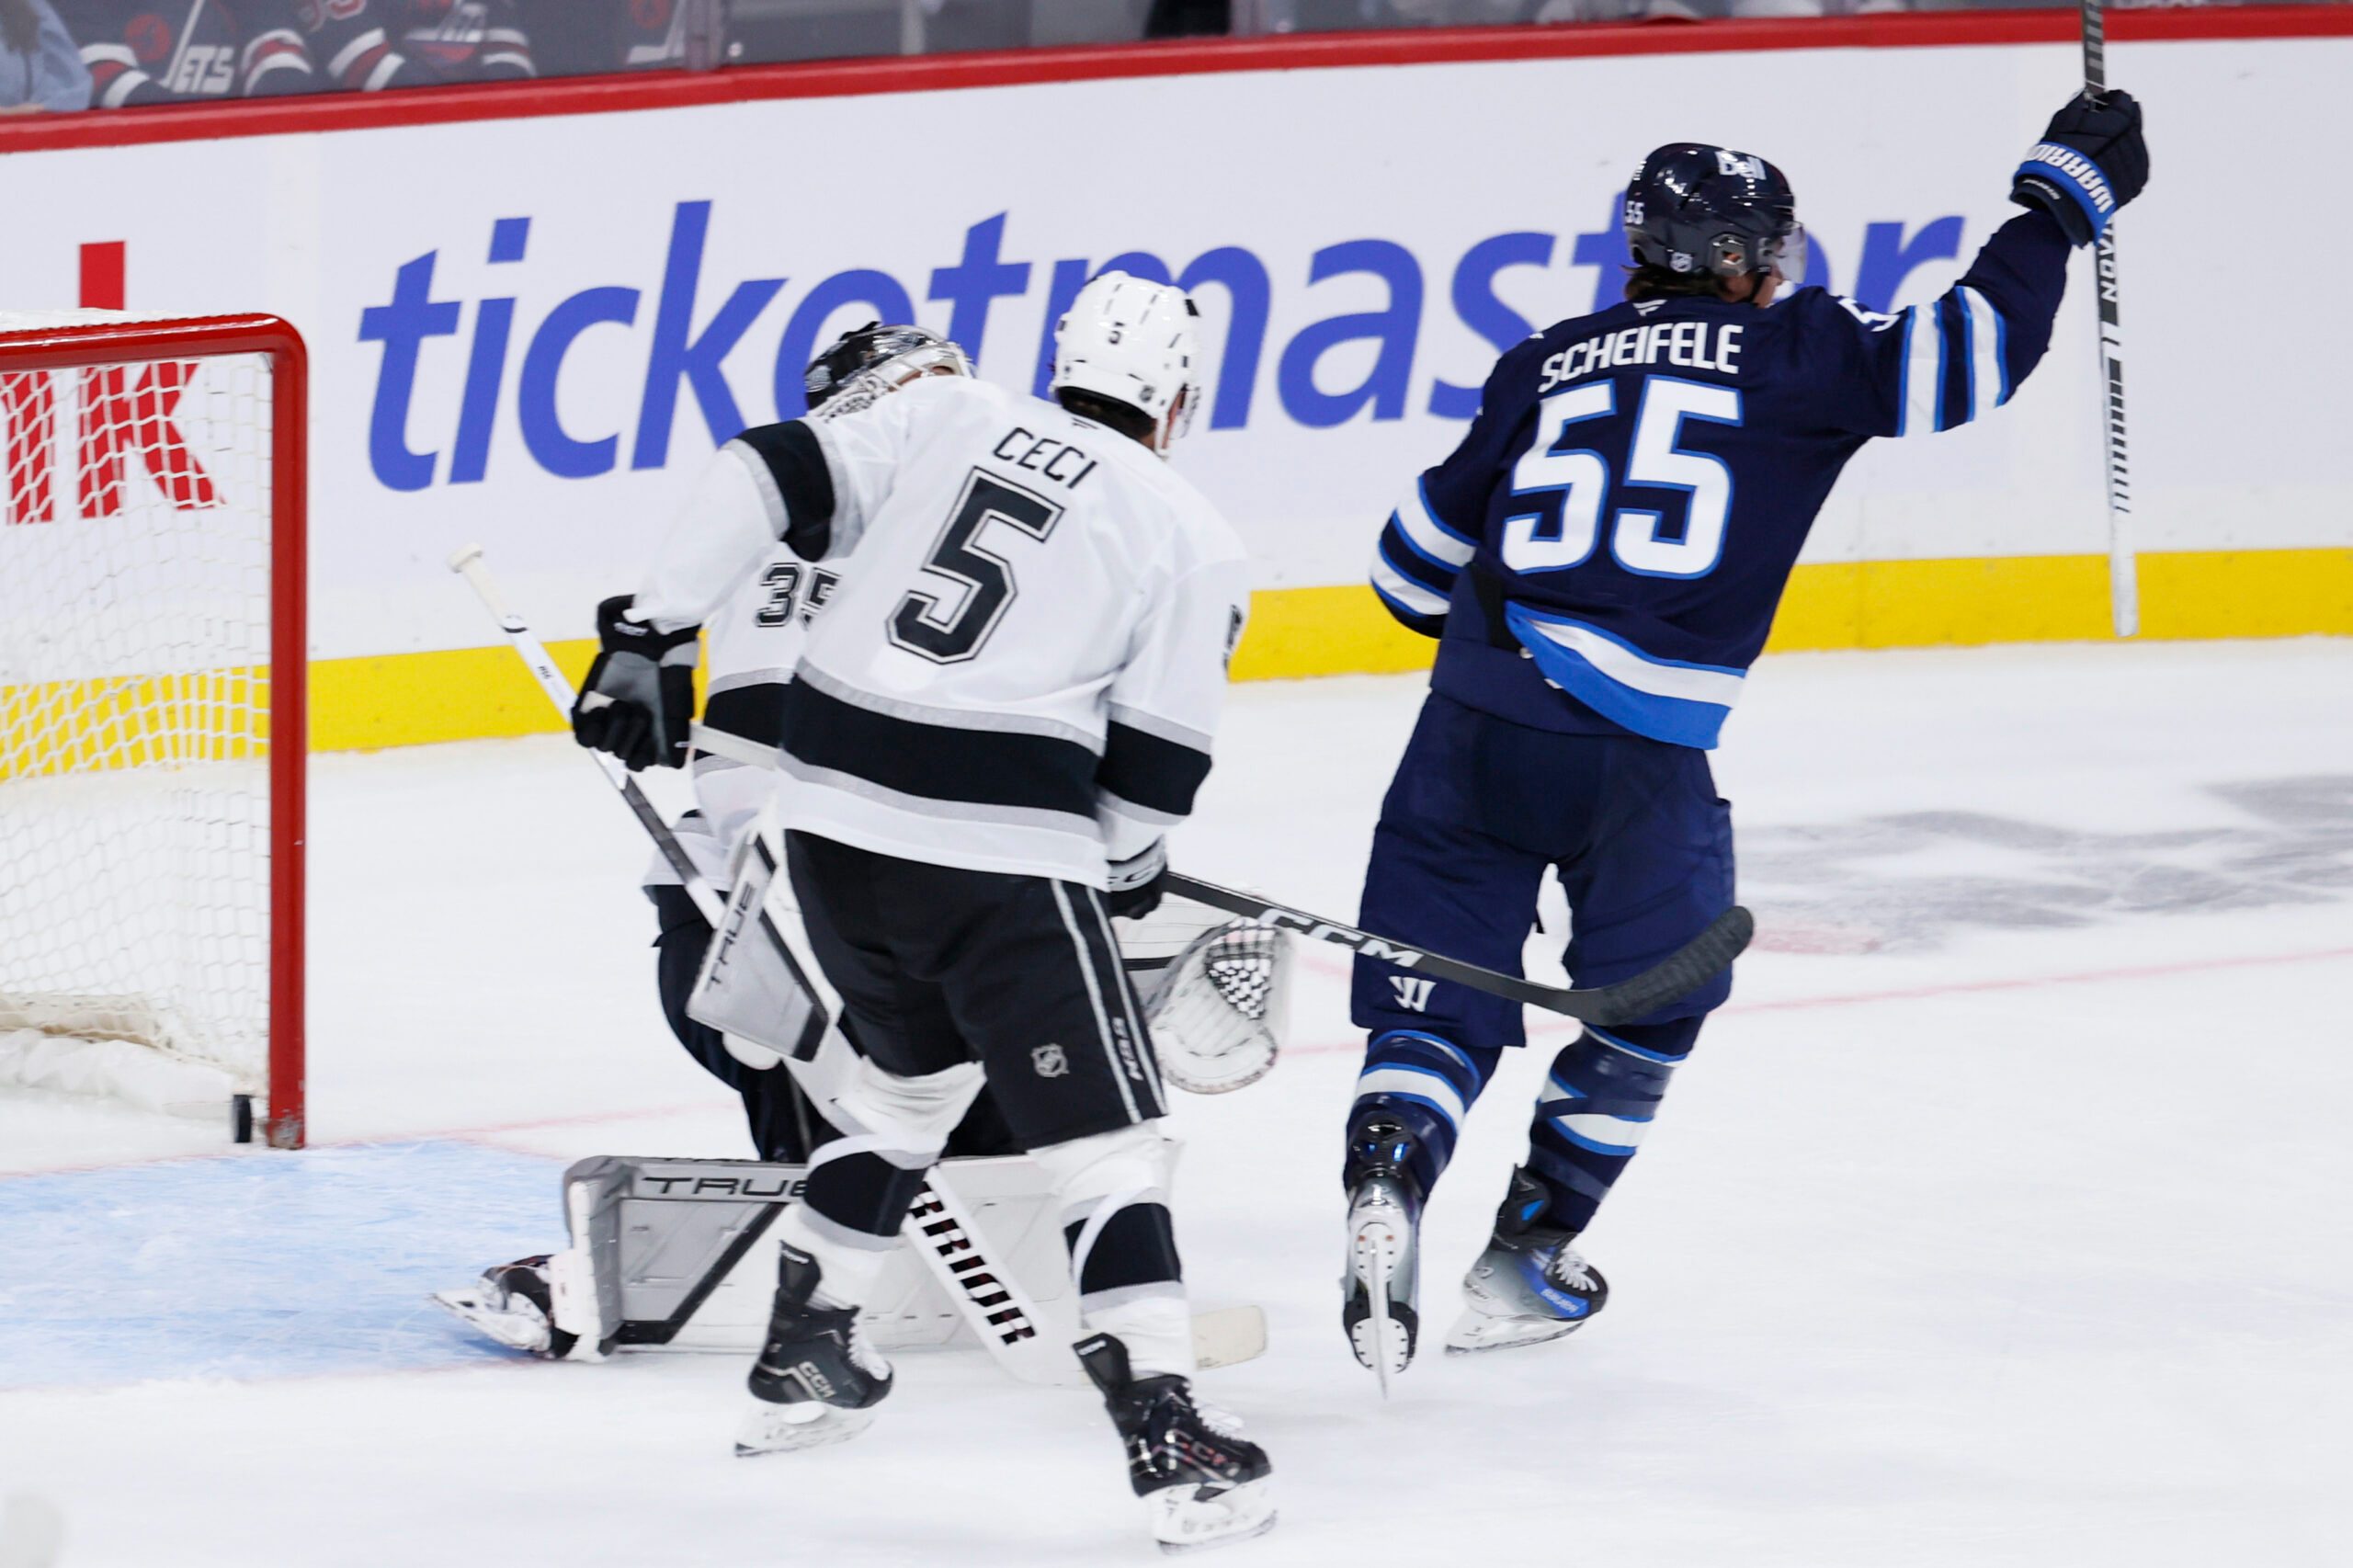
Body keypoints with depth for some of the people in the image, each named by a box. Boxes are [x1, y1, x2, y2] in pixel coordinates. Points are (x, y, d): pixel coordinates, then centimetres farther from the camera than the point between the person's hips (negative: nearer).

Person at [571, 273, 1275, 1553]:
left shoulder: (952, 419, 12)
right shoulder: (1191, 540, 3)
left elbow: (772, 490, 3)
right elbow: (1153, 766, 0)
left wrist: (650, 635, 8)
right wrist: (1128, 866, 20)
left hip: (831, 821, 5)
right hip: (997, 857, -5)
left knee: (912, 1066, 29)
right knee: (1100, 1131, -2)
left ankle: (800, 1355, 34)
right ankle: (1164, 1436, -11)